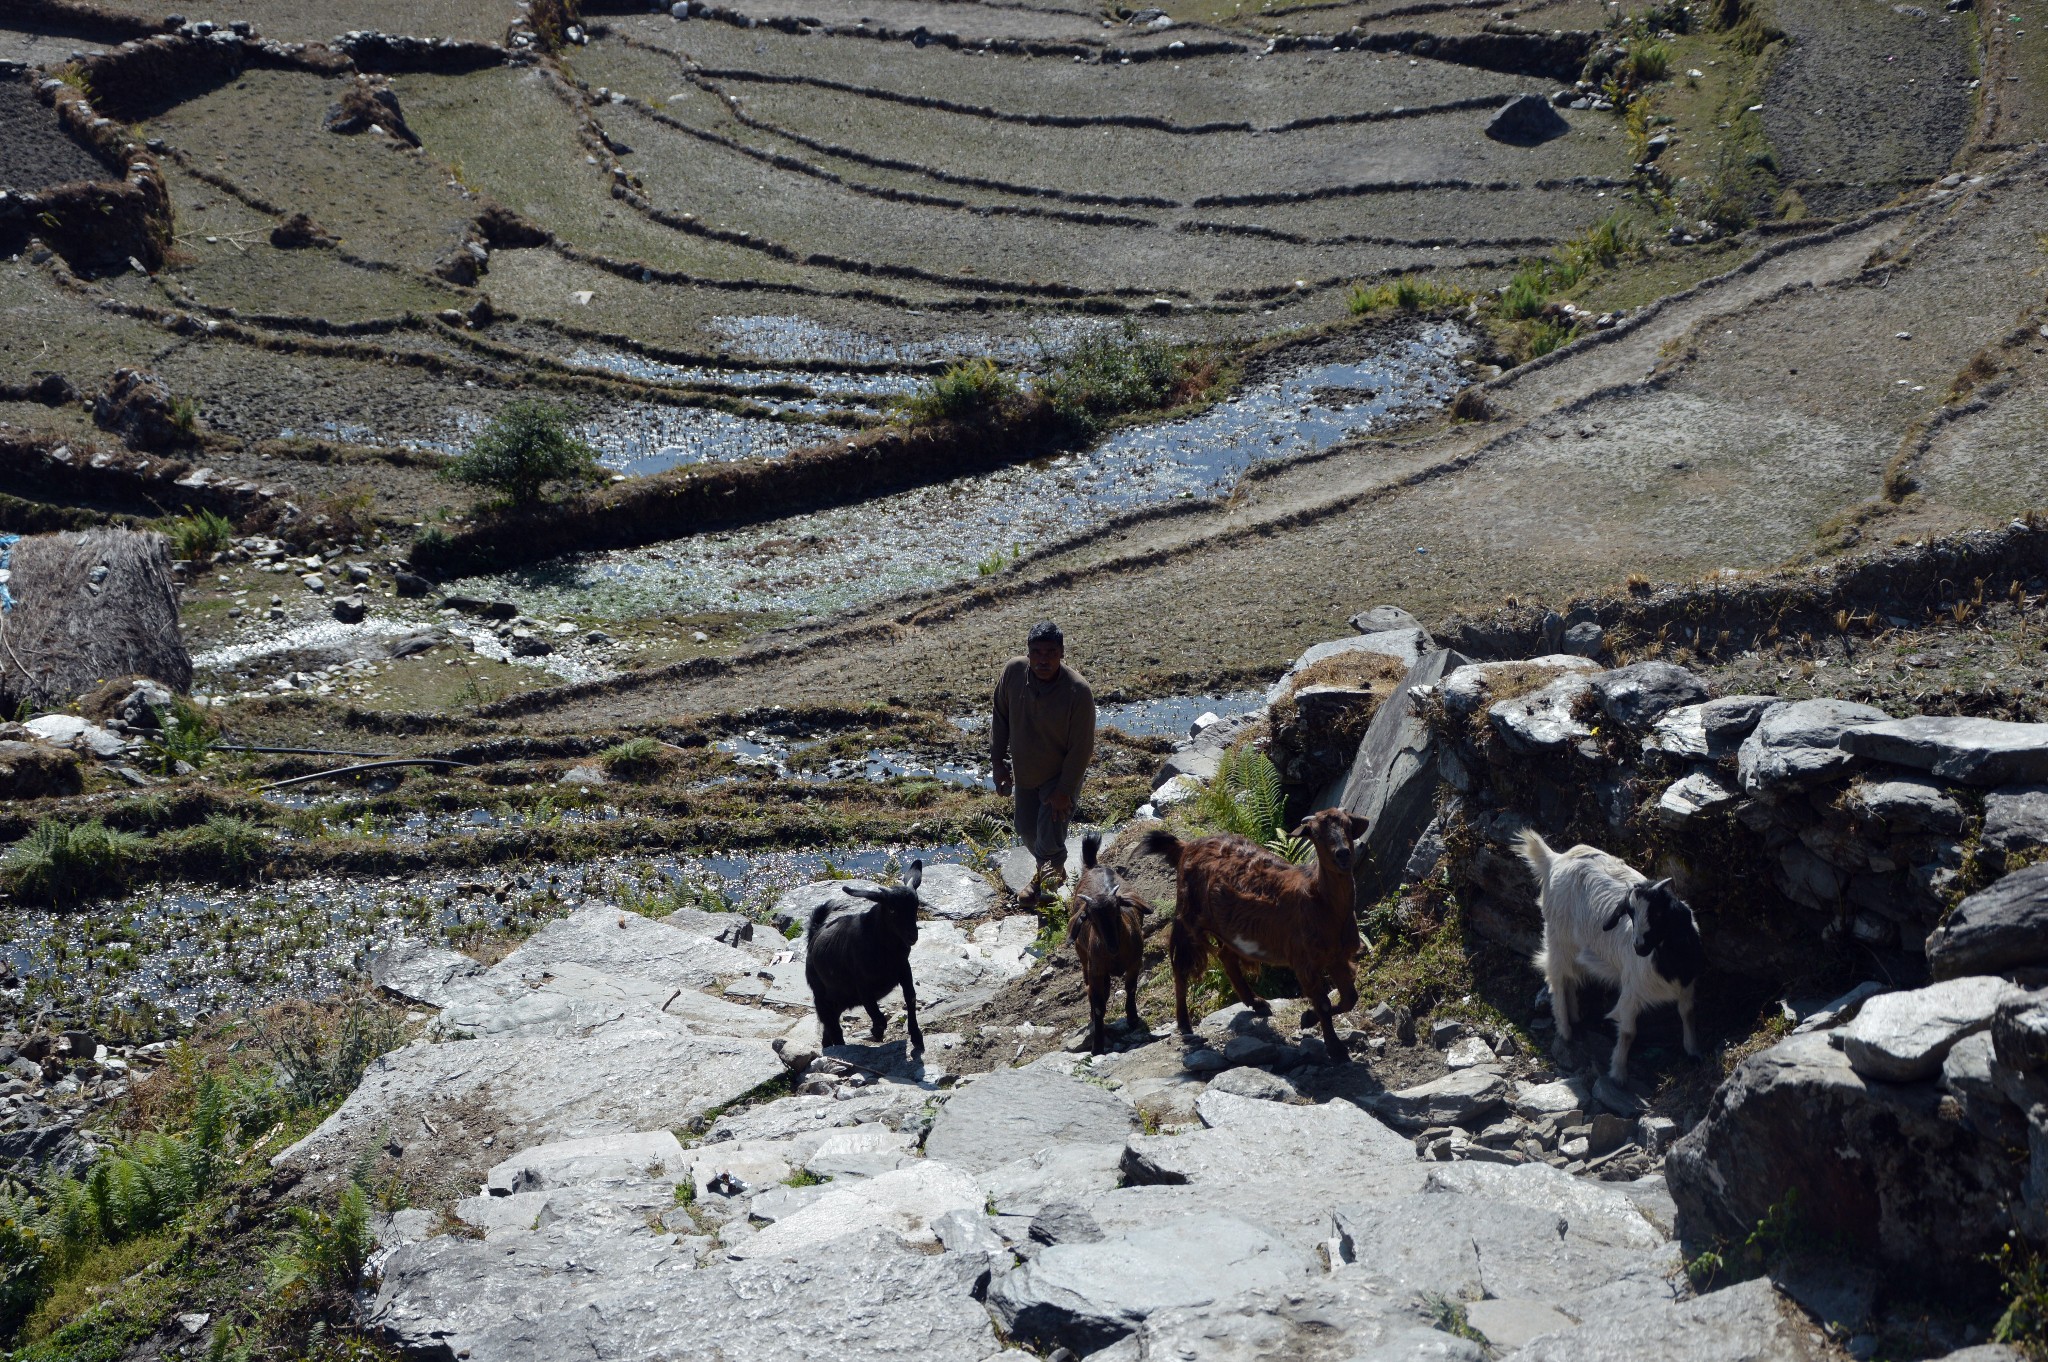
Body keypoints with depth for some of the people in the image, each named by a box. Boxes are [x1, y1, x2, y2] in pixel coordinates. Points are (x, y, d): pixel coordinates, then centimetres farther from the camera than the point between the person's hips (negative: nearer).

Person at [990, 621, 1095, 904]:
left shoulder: (1078, 692, -30)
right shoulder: (1013, 672, -19)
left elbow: (1081, 748, -21)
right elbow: (1001, 718, -1)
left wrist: (1064, 791, -18)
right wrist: (999, 762, 0)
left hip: (1060, 775, -5)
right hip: (1024, 771, 5)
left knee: (1050, 840, -7)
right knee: (1026, 830, 19)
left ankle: (1056, 870, 29)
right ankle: (1044, 870, 51)